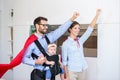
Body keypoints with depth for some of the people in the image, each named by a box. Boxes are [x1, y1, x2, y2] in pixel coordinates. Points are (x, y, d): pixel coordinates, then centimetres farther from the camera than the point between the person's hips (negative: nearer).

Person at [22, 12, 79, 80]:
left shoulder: (49, 37, 5)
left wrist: (72, 19, -3)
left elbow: (61, 30, 3)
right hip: (39, 74, -5)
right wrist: (36, 62, -23)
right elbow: (24, 58, -9)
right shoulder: (32, 41, -11)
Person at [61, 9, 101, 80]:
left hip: (83, 70, 5)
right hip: (72, 71, -5)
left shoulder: (80, 40, 5)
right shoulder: (66, 43, -7)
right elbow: (64, 60, -6)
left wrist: (97, 14, -1)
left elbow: (90, 29, 3)